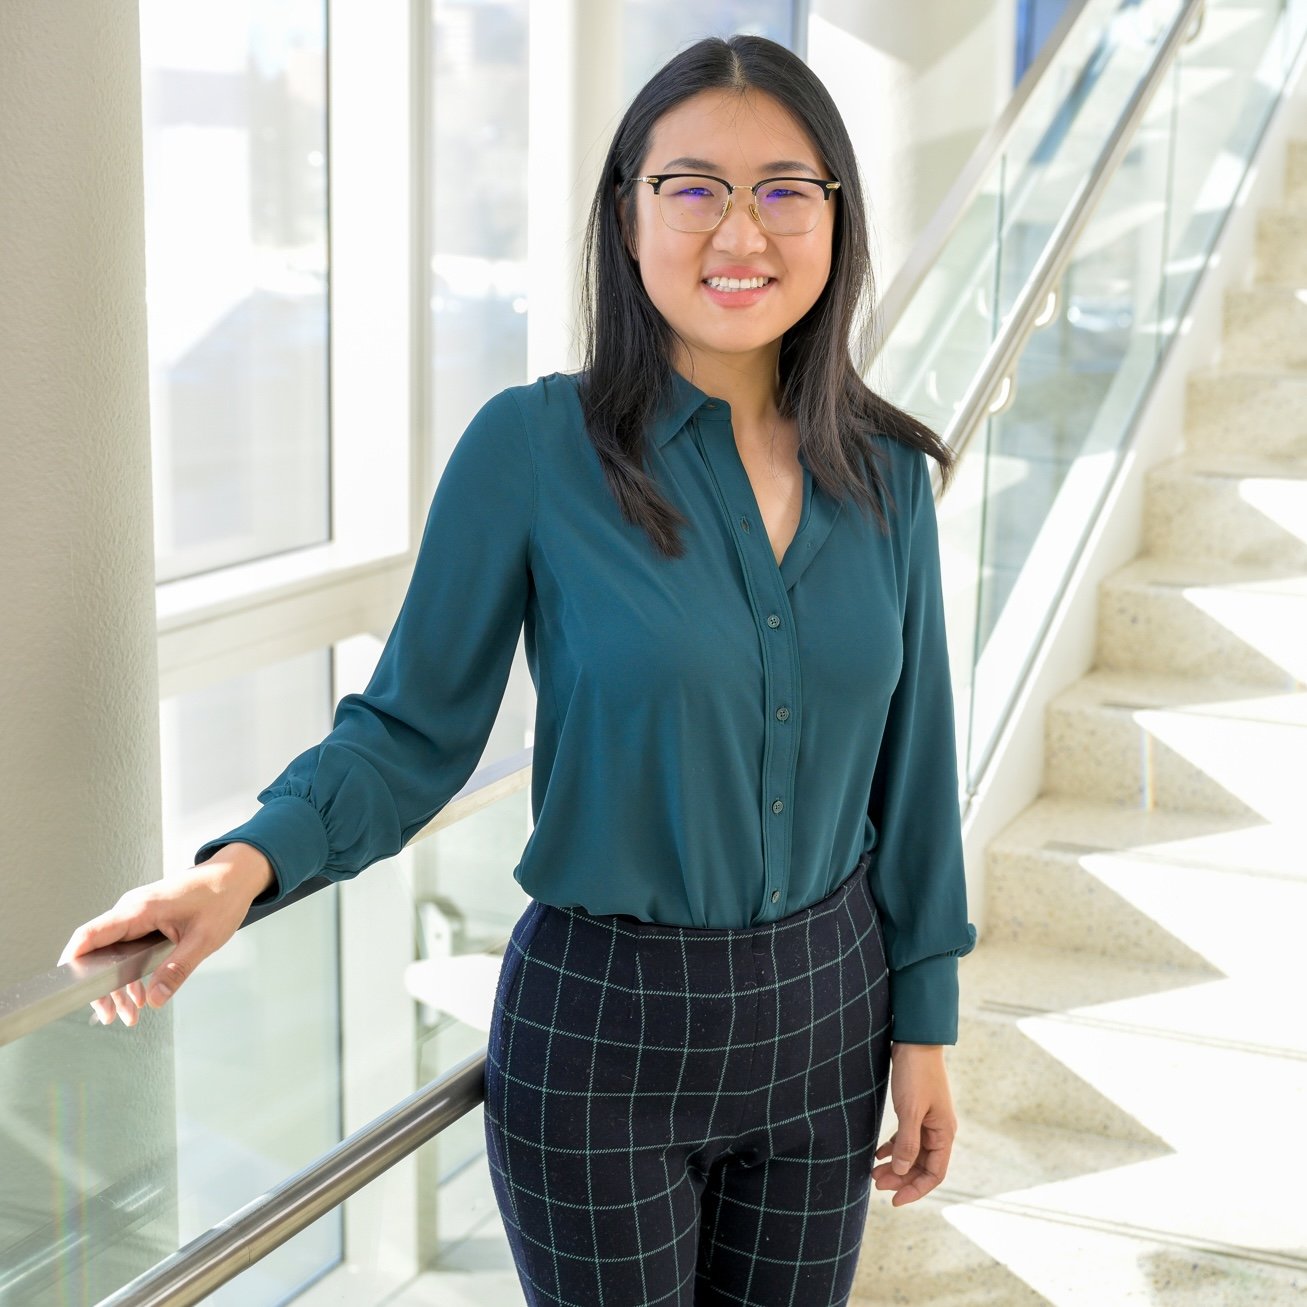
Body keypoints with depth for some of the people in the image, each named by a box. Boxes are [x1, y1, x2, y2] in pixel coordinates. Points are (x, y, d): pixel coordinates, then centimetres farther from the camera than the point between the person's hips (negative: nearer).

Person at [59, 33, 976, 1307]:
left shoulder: (885, 471, -2)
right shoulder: (533, 447, -14)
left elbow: (909, 760, 4)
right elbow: (414, 728, -10)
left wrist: (924, 1022, 7)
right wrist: (246, 865, -28)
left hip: (827, 1004, 4)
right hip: (604, 1022, -4)